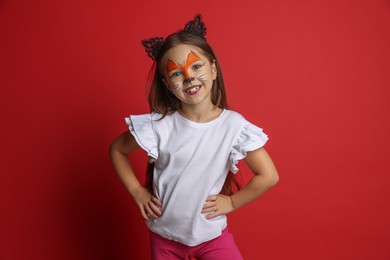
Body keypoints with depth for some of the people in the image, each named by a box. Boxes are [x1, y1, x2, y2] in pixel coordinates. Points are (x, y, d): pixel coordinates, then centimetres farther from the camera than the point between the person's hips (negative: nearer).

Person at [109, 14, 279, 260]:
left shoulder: (234, 125, -18)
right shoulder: (157, 126, -16)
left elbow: (268, 176, -12)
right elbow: (117, 150, 0)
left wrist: (231, 202, -8)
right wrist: (137, 192, -3)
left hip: (212, 234, -1)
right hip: (164, 234, 1)